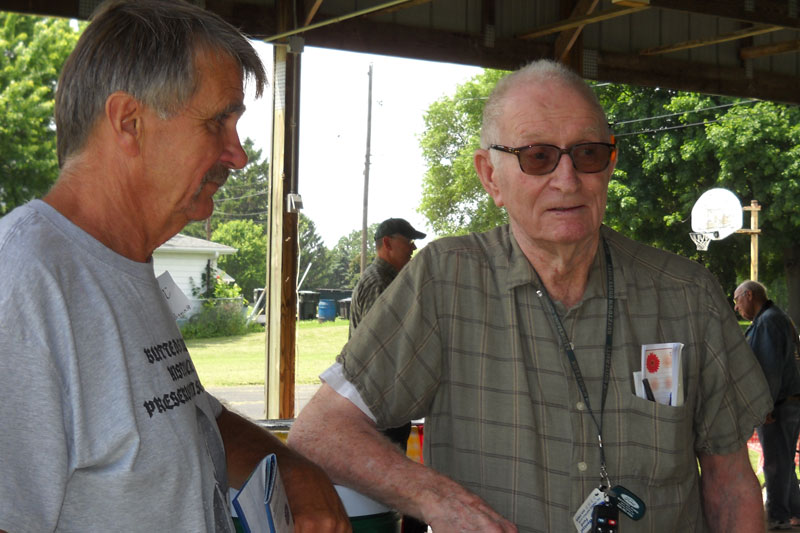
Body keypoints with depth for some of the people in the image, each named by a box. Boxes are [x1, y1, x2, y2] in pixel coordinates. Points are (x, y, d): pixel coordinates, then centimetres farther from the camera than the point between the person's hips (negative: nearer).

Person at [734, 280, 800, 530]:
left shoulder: (767, 321, -15)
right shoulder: (779, 318, 17)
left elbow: (771, 367, -22)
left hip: (776, 406, -10)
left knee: (775, 462, -3)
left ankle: (777, 517, 3)